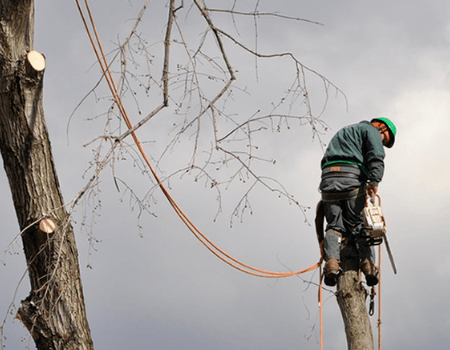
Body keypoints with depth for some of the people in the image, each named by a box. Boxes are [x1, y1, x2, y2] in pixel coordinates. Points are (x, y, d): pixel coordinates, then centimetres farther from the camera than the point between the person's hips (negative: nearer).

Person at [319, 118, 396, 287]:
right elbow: (376, 156, -5)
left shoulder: (342, 133, 39)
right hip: (352, 179, -5)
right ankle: (368, 263, -13)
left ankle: (331, 261, -21)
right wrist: (374, 182, -17)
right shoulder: (371, 130, 15)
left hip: (328, 178, 5)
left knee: (334, 226, 2)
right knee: (361, 225, 1)